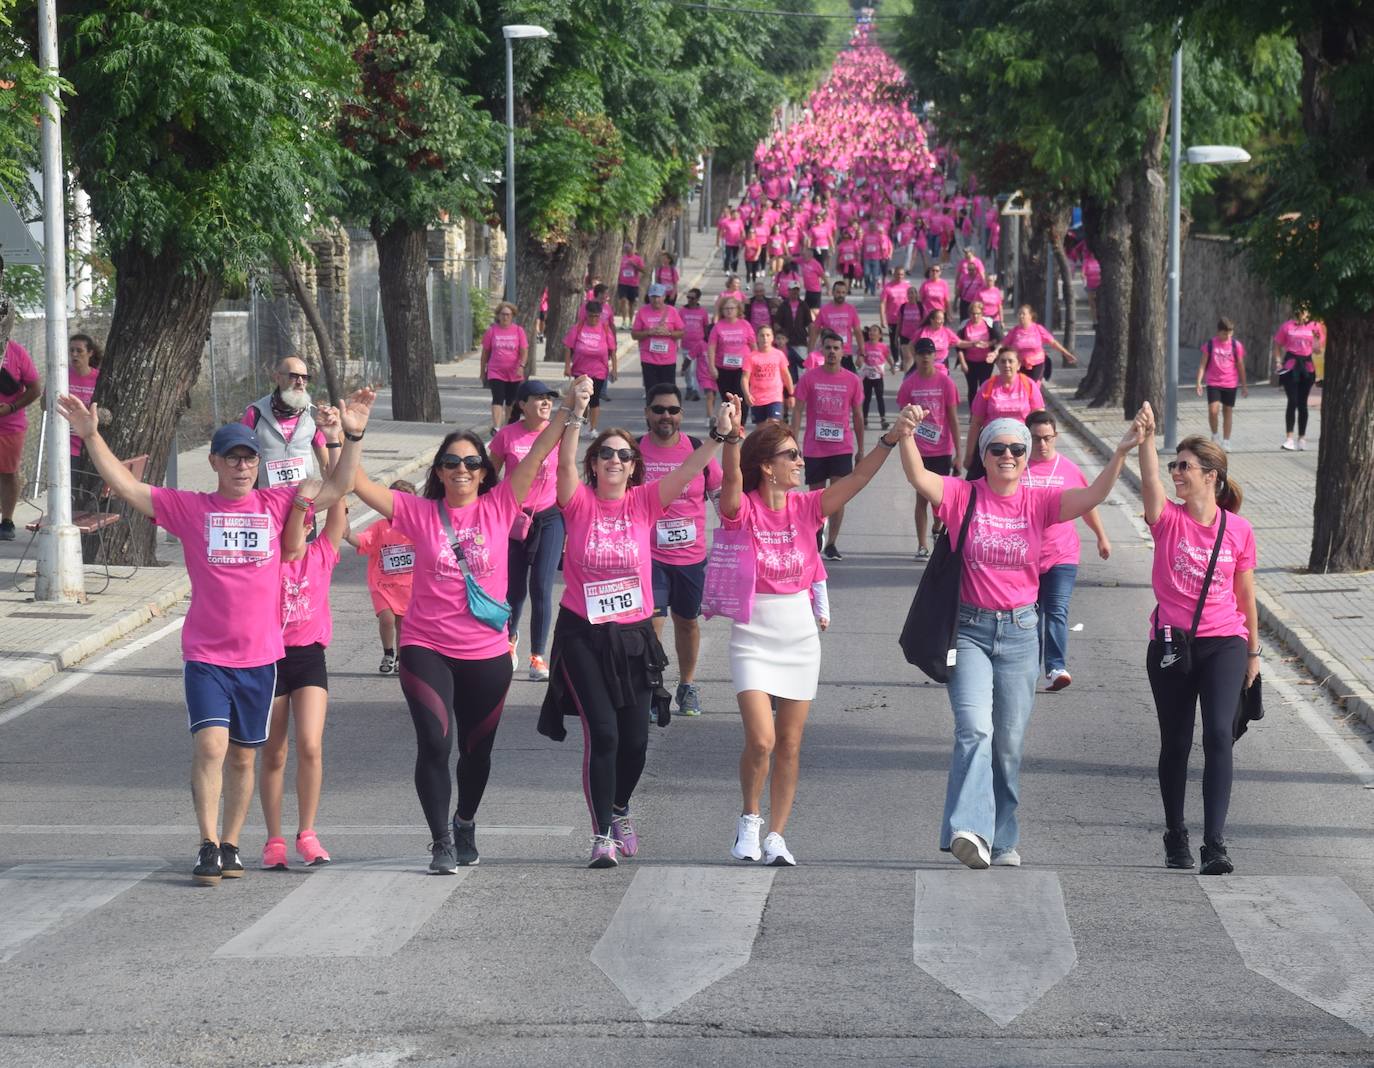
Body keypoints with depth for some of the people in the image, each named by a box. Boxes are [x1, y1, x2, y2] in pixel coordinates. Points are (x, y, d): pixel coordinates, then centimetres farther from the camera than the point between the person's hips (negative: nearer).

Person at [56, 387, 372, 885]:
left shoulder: (274, 505, 5)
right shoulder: (189, 508, 1)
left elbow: (336, 488, 4)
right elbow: (126, 487, -3)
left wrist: (352, 437, -8)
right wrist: (91, 436, -11)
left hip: (260, 656, 2)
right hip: (206, 655, -2)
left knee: (243, 755, 10)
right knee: (211, 744, -16)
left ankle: (230, 845, 22)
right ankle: (208, 847, -10)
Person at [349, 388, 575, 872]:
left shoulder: (499, 507, 0)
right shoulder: (419, 513, -1)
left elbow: (535, 457, -5)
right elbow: (359, 485, -7)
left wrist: (570, 412, -13)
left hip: (487, 654, 2)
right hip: (427, 649, -2)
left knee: (477, 750, 15)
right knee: (435, 743, -15)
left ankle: (465, 824, 40)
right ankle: (441, 842, -5)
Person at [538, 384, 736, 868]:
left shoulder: (644, 502, 0)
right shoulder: (580, 503, -4)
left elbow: (688, 471, -12)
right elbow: (565, 464, -22)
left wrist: (720, 435, -27)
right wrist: (576, 415, -37)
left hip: (634, 634, 3)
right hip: (583, 634, -3)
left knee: (635, 738, 7)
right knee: (602, 732, -12)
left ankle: (619, 810, 35)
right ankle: (602, 835, -5)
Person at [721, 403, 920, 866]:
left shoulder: (806, 507, 1)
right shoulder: (743, 510, -9)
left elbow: (858, 478, -7)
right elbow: (732, 483, -31)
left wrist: (891, 439, -20)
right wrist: (731, 440, -47)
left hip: (800, 640, 4)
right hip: (753, 639, -4)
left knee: (789, 745, 7)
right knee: (761, 741, -13)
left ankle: (775, 836, 17)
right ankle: (750, 820, 12)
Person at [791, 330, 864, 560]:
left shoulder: (852, 381, 2)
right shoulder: (809, 378, -1)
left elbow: (857, 415, 10)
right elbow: (797, 411, -1)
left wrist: (860, 448, 11)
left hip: (842, 448, 0)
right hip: (814, 448, 0)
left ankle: (831, 543, -1)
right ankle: (816, 534, 28)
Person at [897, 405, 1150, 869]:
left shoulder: (1038, 503, 1)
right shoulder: (964, 496, -3)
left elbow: (1092, 496, -12)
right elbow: (919, 478, -19)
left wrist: (1122, 452, -26)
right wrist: (906, 435, -36)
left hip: (1019, 632, 3)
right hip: (970, 630, -3)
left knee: (1009, 741, 8)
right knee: (974, 728, -20)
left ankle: (1003, 841, 19)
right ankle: (969, 830, -30)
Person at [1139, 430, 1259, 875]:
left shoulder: (1238, 530, 1)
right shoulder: (1168, 519, -2)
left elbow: (1245, 596, 8)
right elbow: (1150, 480, -23)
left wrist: (1253, 652, 12)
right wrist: (1146, 438, -37)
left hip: (1224, 644, -1)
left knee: (1218, 737, -14)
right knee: (1176, 743, 10)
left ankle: (1215, 843, -17)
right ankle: (1175, 836, 26)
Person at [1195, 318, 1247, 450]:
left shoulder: (1236, 346, 0)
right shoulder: (1210, 345, -2)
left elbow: (1240, 366, 6)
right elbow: (1203, 364, 0)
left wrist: (1244, 385, 10)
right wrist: (1199, 382, -8)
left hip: (1230, 384, 1)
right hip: (1213, 384, -1)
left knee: (1227, 412, 8)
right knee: (1213, 410, -16)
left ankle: (1226, 442, 16)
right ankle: (1215, 435, 9)